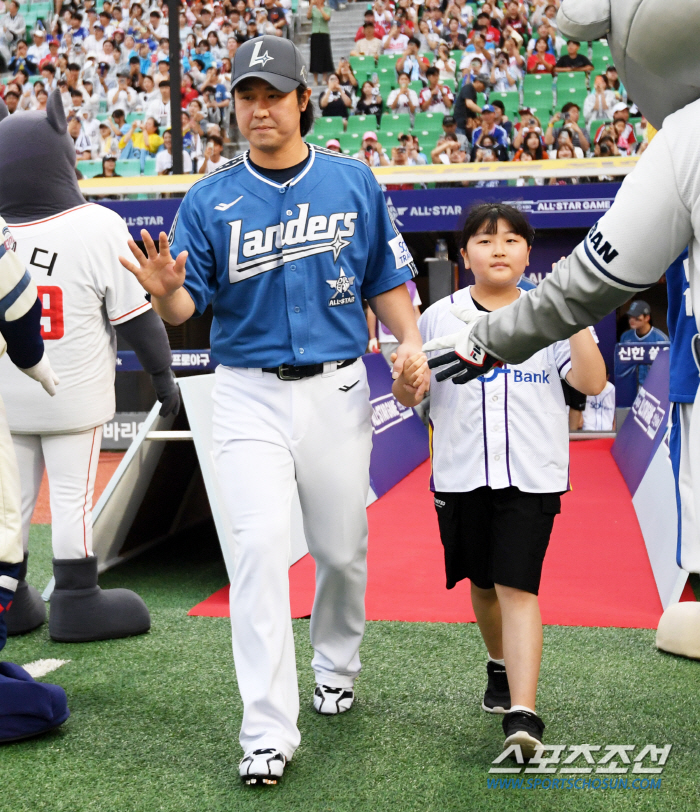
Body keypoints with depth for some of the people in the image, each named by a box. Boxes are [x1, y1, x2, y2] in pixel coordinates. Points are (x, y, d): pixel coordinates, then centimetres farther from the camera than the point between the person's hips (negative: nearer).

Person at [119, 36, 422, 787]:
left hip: (336, 389, 2)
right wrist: (165, 291, -27)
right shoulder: (209, 201, 0)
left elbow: (385, 282, 9)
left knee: (341, 549, 9)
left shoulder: (354, 184, 4)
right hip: (248, 394, -1)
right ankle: (268, 732, -8)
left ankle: (335, 666, 38)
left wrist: (410, 343, -8)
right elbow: (185, 311, -4)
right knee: (259, 544, -12)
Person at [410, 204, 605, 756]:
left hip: (531, 476, -2)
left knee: (518, 587, -12)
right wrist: (407, 380, -16)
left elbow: (592, 383, -8)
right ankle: (501, 667, 43)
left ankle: (523, 713, -16)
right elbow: (408, 396, 7)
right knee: (482, 584, 16)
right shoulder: (439, 317, 5)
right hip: (462, 476, 3)